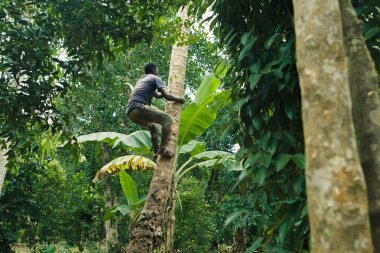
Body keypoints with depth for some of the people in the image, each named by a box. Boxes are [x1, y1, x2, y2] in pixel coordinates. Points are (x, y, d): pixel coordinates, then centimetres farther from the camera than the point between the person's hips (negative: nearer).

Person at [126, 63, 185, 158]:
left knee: (154, 127, 27)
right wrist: (179, 99, 15)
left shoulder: (141, 80, 34)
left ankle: (156, 152, 17)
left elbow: (156, 95, 45)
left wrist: (170, 92, 47)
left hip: (130, 111, 9)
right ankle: (163, 148, -17)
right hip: (138, 107, -9)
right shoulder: (155, 78, 9)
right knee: (167, 119, -8)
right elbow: (167, 96, -1)